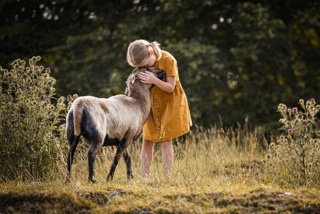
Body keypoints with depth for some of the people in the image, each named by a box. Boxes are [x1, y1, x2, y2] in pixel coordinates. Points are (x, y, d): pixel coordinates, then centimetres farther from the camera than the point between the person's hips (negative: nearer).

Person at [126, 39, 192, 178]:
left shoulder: (168, 60, -21)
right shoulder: (142, 62, -7)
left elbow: (171, 87, -20)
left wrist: (154, 80, -34)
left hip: (170, 104, -4)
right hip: (153, 104, 4)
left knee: (165, 141, -6)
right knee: (147, 141, 1)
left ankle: (166, 177, -2)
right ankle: (144, 177, 4)